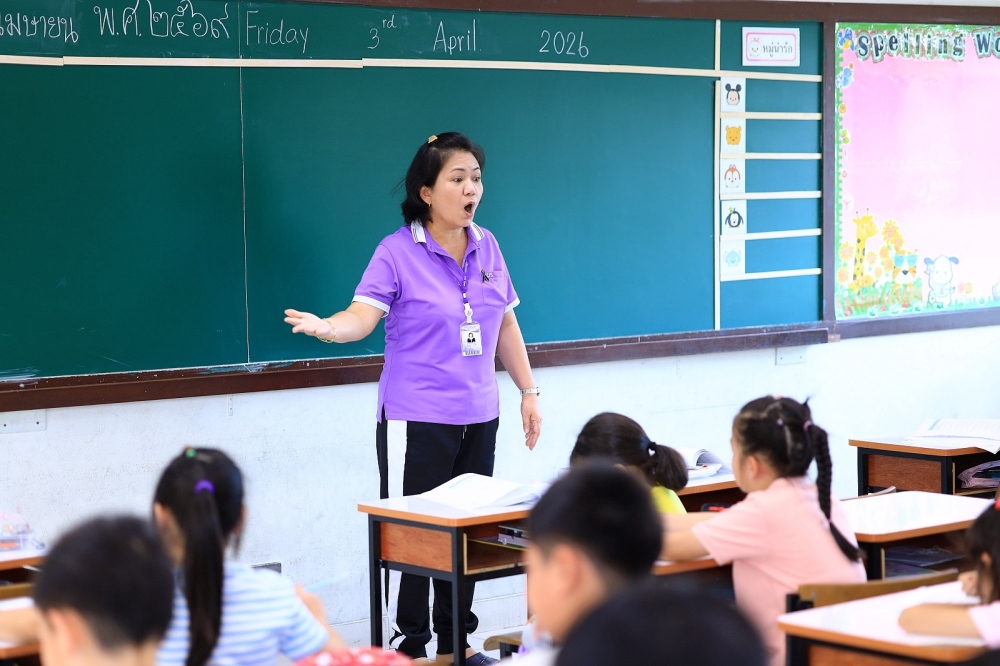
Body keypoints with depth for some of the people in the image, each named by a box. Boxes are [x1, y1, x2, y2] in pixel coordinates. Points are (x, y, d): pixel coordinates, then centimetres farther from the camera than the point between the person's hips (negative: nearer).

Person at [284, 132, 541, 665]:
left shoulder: (486, 247, 8)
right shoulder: (397, 251, -8)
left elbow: (506, 325, 16)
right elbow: (363, 314, -20)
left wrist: (528, 392, 15)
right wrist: (326, 327, -41)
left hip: (478, 417, 6)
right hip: (416, 419, -6)